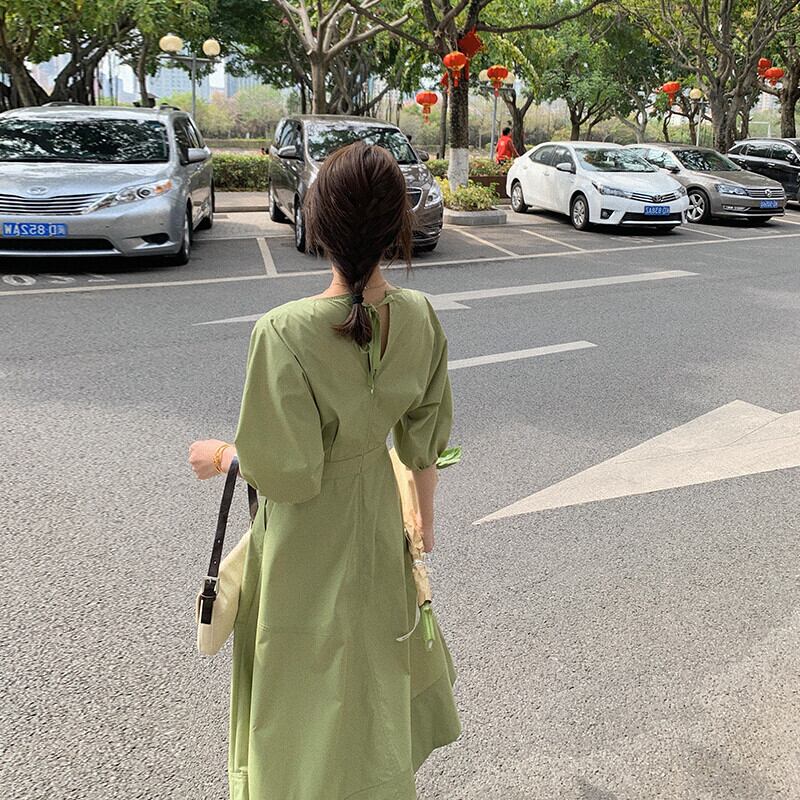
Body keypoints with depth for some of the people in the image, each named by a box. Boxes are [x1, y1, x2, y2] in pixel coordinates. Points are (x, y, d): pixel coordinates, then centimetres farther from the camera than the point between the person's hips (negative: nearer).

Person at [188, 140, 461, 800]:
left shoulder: (283, 332, -31)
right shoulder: (419, 316, -14)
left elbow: (286, 471, -24)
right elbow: (425, 435, -2)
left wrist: (220, 455, -4)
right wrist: (425, 514, 14)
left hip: (307, 537, -6)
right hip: (377, 516, 6)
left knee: (310, 683, 18)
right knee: (372, 654, 31)